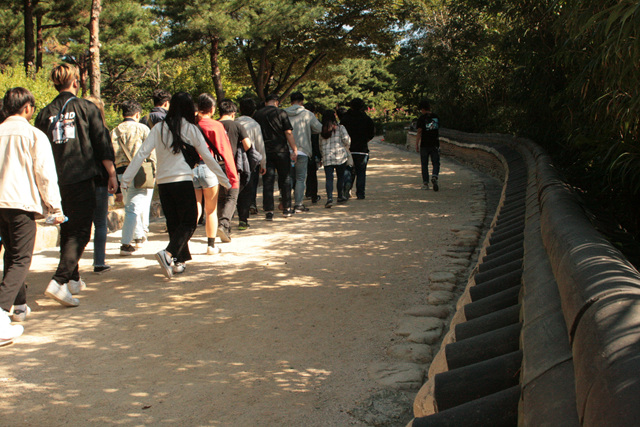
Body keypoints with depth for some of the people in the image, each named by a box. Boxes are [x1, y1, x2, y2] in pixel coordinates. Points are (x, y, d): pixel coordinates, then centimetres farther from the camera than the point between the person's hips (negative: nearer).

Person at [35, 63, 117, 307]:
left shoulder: (45, 114, 8)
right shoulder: (86, 108, -1)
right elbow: (102, 143, -3)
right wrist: (112, 174, 4)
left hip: (56, 182, 4)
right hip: (82, 178, -4)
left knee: (67, 230, 18)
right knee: (80, 232, -3)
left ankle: (73, 279, 29)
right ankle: (59, 282, -18)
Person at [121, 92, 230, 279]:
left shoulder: (159, 128, 5)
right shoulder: (191, 129, -1)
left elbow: (141, 153, 1)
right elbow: (207, 157, 2)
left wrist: (126, 179, 5)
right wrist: (224, 180, 11)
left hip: (163, 182, 4)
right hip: (183, 180, -4)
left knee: (173, 223, 15)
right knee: (189, 222, 1)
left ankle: (179, 261, 16)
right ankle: (168, 253, -20)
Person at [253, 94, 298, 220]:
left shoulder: (257, 114, 5)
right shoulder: (281, 113, -4)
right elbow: (288, 133, -7)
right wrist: (294, 149, -3)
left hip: (265, 152, 2)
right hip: (281, 150, -2)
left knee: (267, 181, 3)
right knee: (285, 180, 10)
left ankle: (268, 211, -3)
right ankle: (286, 209, 17)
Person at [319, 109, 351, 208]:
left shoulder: (322, 130, 9)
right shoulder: (340, 127, -1)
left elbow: (320, 145, 13)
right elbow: (346, 139, -9)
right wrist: (346, 148, 12)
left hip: (327, 158, 2)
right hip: (340, 155, -2)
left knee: (329, 178, -2)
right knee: (341, 176, 14)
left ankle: (329, 198, -19)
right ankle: (340, 196, 24)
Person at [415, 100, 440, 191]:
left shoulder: (422, 118, -7)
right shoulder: (436, 117, 5)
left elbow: (419, 132, -11)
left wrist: (417, 144, -9)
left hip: (424, 144, -3)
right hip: (435, 144, 3)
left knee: (424, 164, 6)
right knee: (436, 163, 6)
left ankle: (425, 183, 7)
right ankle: (434, 177, -21)